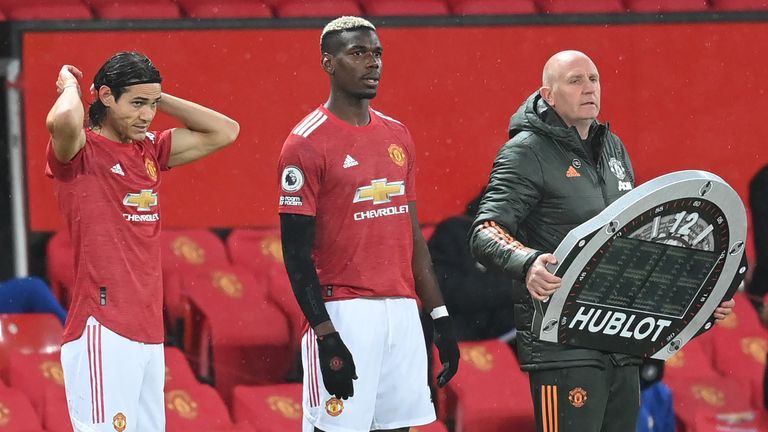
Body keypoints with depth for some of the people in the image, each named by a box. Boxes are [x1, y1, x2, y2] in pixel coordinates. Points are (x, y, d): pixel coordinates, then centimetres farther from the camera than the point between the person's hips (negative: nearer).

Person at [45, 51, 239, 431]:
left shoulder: (150, 150, 17)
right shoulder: (82, 151, -5)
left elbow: (225, 131, 21)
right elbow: (62, 120, -28)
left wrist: (158, 98, 14)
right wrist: (69, 84, -5)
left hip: (150, 330, 8)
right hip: (103, 330, -8)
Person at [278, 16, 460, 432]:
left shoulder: (397, 136, 14)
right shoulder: (308, 144, -7)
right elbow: (297, 253, -10)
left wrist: (441, 318, 15)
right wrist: (326, 337, -16)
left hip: (402, 311, 7)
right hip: (344, 315, -7)